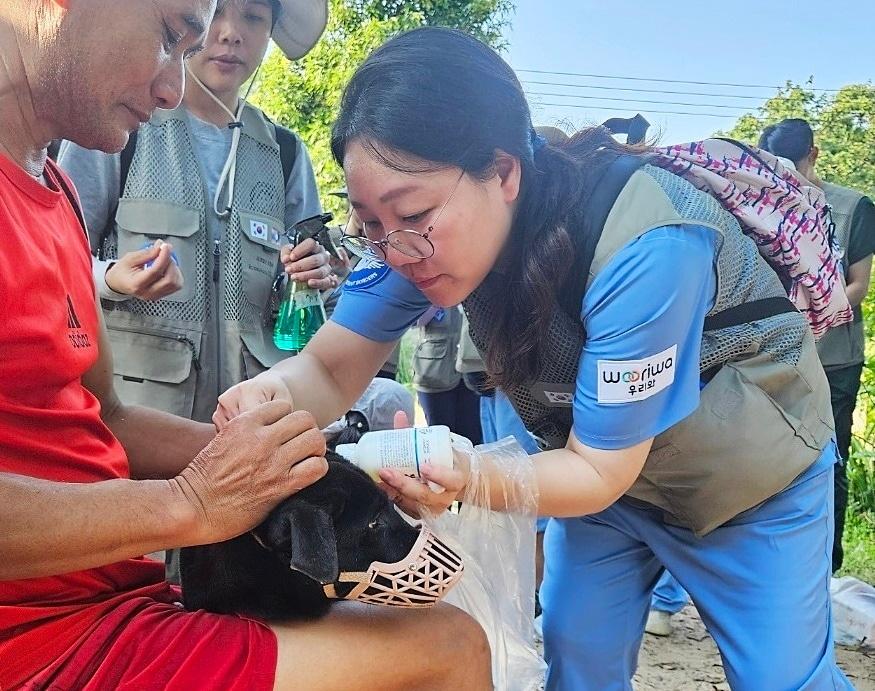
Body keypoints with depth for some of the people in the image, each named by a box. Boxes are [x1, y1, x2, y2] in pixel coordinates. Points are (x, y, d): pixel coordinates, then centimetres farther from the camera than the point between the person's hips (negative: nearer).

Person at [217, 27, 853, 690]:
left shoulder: (644, 248, -38)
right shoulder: (430, 224, -20)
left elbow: (599, 472, -29)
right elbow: (330, 369, -16)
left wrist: (468, 480, -47)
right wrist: (274, 395, -39)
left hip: (750, 473, -4)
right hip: (606, 459, 5)